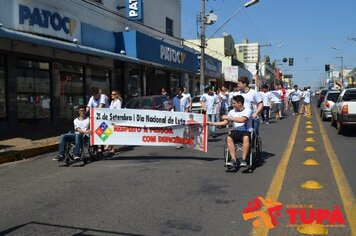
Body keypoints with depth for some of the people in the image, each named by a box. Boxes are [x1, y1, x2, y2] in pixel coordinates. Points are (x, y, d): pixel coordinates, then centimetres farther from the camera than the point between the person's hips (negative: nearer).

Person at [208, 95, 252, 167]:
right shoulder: (232, 112, 11)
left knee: (246, 138, -38)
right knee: (229, 138, -28)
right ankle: (233, 160, -27)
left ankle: (244, 160, -29)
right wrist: (212, 123, 7)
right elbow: (224, 122, 15)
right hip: (236, 131, 4)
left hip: (247, 131, -4)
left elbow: (242, 120, -23)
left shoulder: (247, 110, -5)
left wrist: (228, 117, -19)